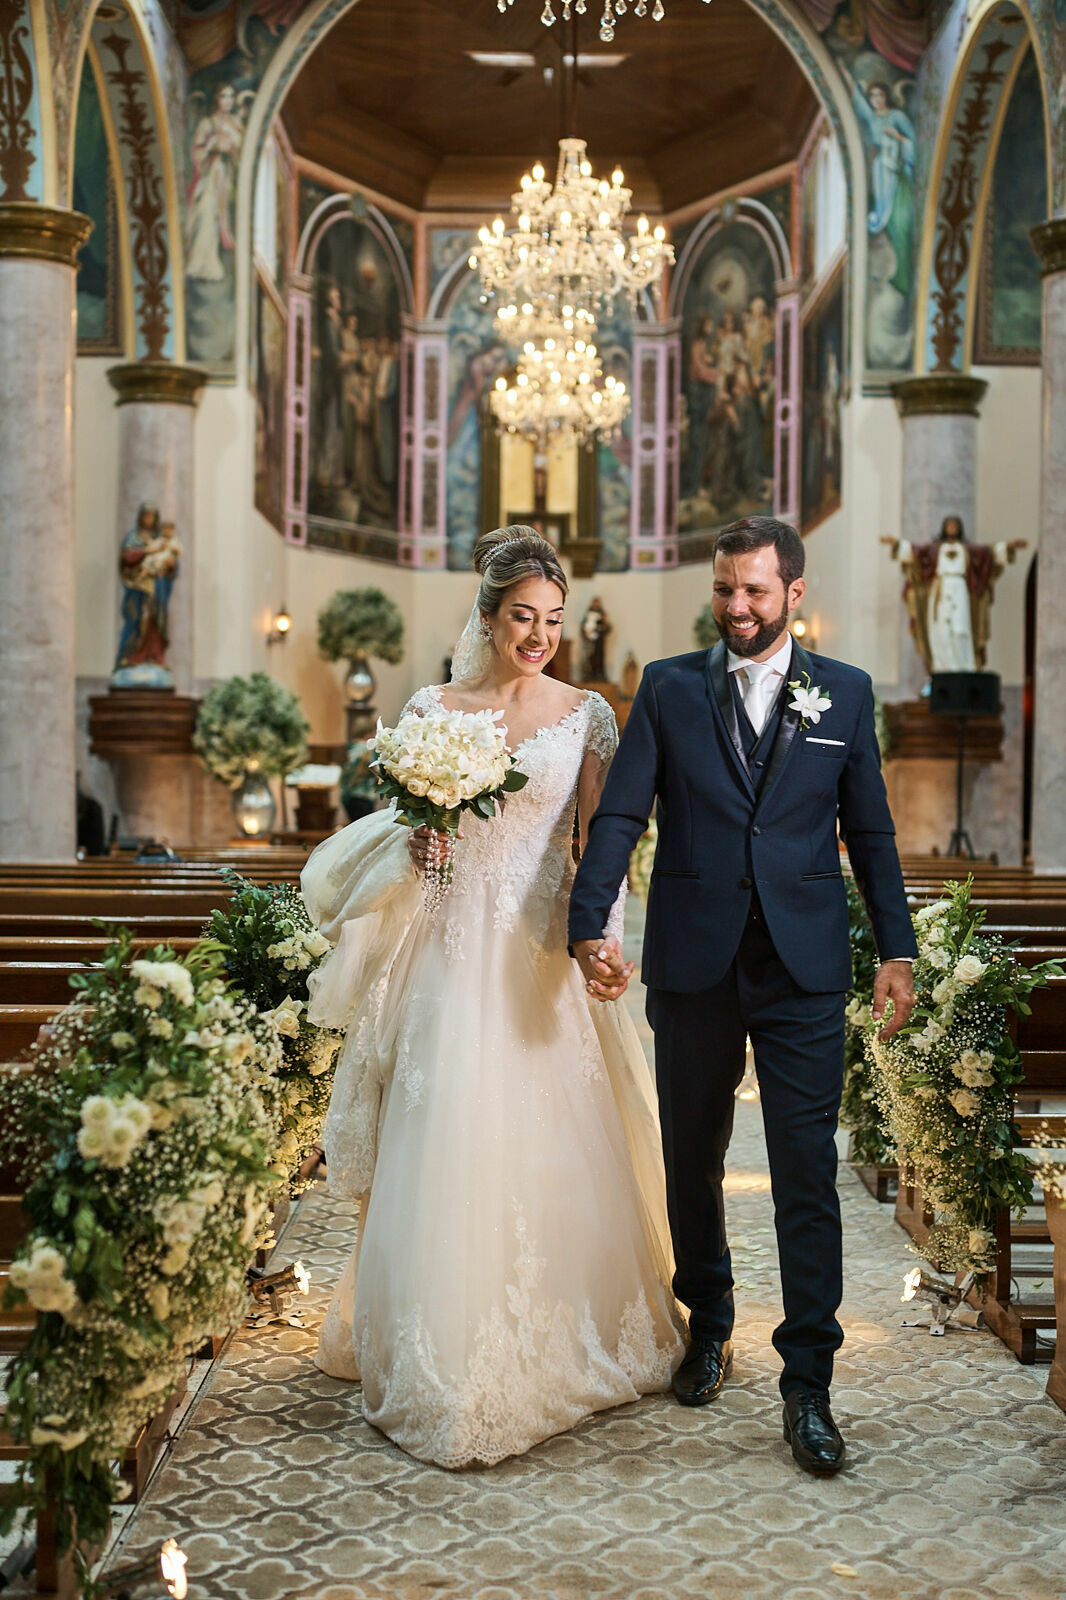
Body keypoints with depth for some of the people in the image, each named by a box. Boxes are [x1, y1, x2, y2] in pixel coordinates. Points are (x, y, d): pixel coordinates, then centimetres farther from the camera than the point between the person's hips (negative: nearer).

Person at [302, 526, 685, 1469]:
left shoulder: (586, 715, 4)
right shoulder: (433, 708, 6)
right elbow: (401, 823, 11)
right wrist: (417, 844, -12)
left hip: (544, 953, 0)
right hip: (452, 953, 0)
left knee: (552, 1150, 3)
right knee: (447, 1152, 0)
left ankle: (560, 1344, 22)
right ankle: (450, 1361, 14)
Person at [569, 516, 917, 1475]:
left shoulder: (846, 693, 6)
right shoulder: (668, 688, 4)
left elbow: (870, 831, 10)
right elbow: (620, 814, -3)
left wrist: (898, 948, 6)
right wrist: (590, 921, -17)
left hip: (804, 972, -1)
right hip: (693, 967, 1)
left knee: (808, 1175, -3)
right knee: (693, 1163, 14)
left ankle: (808, 1387, 7)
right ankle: (709, 1333, 35)